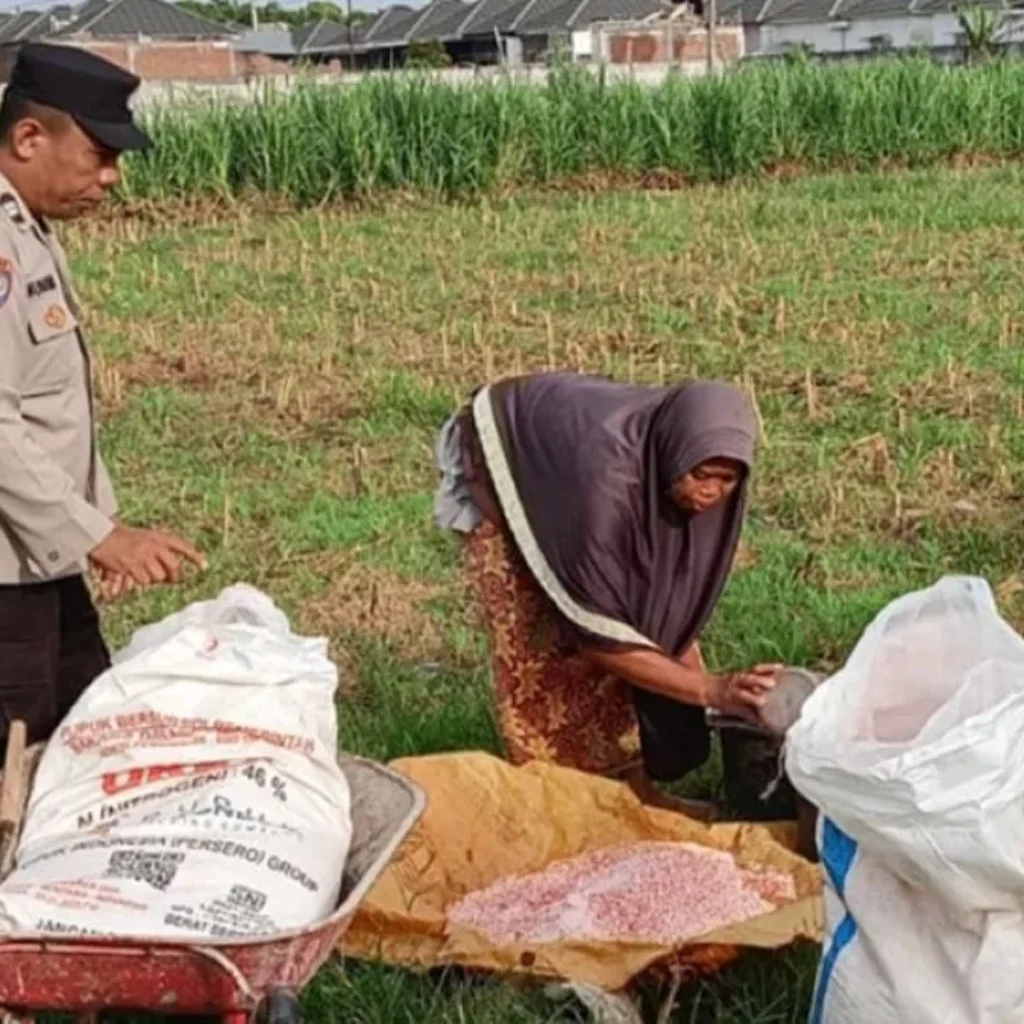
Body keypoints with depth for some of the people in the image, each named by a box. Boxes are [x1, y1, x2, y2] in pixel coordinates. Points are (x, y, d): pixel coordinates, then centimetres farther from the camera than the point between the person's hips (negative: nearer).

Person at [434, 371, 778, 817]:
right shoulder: (606, 474, -44)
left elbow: (671, 591, -12)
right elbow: (598, 632, -38)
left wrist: (702, 683, -18)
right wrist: (710, 689, -41)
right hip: (503, 455, -6)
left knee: (637, 613, -1)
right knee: (540, 641, -9)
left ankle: (633, 784, 8)